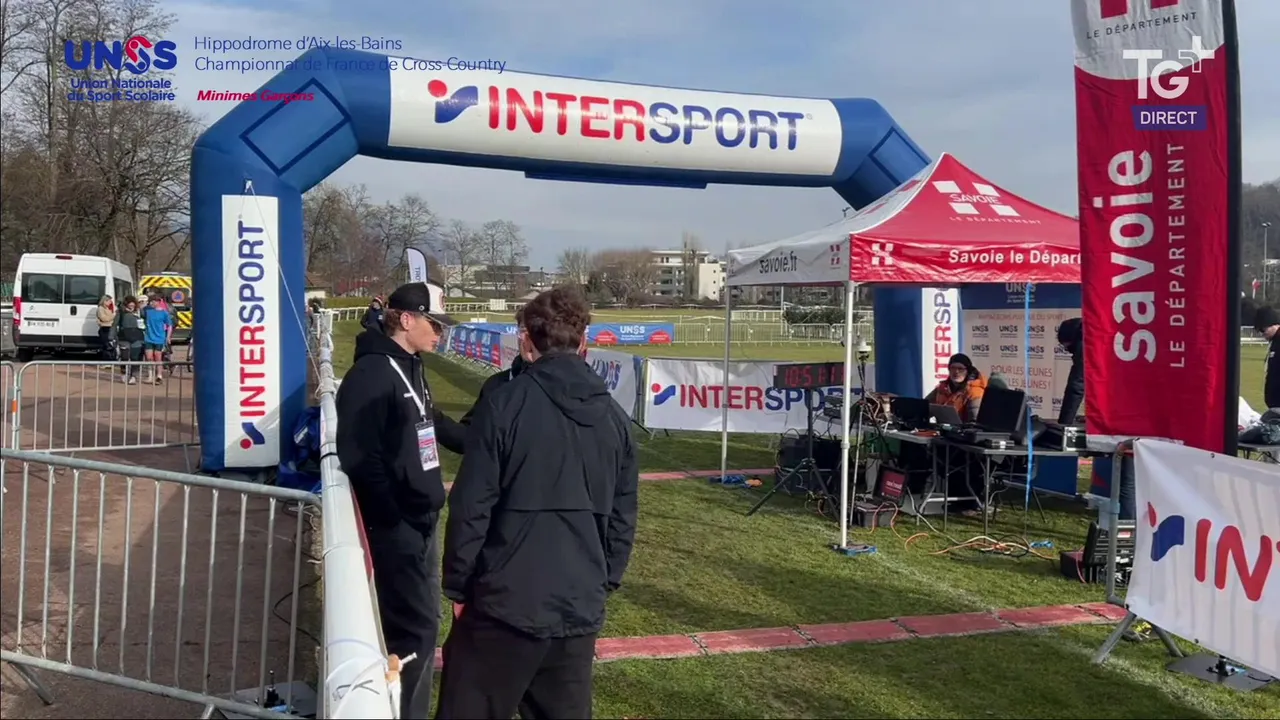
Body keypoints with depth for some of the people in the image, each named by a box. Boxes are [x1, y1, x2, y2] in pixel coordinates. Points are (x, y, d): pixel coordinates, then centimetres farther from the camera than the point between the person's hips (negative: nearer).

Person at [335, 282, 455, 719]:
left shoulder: (410, 367, 13)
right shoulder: (371, 374, -17)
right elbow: (360, 459, -22)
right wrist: (392, 521, -19)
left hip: (422, 521, 10)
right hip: (396, 527, -10)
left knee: (422, 623, 17)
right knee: (412, 630, -4)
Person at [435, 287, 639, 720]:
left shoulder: (504, 404, -8)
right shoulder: (614, 417, 6)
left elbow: (471, 507, -10)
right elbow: (622, 518, 9)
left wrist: (458, 585, 1)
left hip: (505, 602, -4)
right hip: (580, 609, 5)